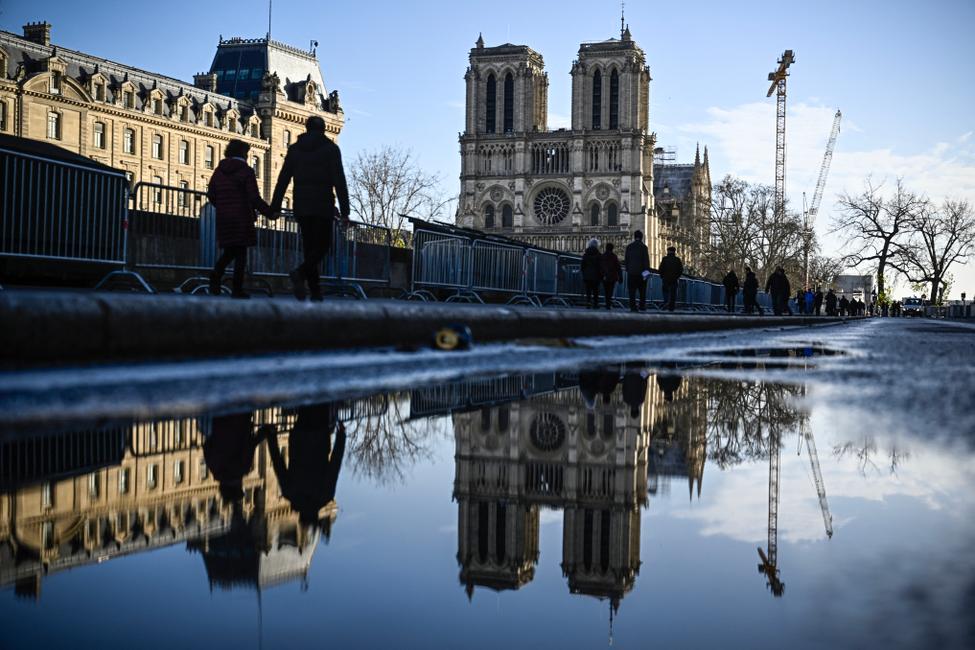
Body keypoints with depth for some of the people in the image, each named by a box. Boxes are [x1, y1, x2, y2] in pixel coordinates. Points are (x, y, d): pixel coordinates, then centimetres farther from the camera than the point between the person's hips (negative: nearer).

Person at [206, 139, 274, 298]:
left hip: (223, 218, 5)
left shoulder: (219, 170, 9)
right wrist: (270, 213, -5)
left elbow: (211, 194, 11)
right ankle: (237, 289, -1)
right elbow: (254, 198, -14)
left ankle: (216, 273, -9)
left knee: (229, 251, 16)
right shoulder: (246, 171, -8)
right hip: (241, 218, -5)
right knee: (240, 253, 1)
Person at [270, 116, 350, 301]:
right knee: (322, 246, 1)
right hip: (323, 206, -4)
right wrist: (344, 210, -7)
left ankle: (315, 292, 4)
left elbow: (283, 180, 7)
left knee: (309, 247, 9)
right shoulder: (330, 148, 0)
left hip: (301, 206, 4)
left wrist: (275, 207, 8)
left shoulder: (294, 149, 11)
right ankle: (300, 273, -25)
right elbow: (339, 181, -7)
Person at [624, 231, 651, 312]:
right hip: (641, 272, -2)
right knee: (642, 291, 7)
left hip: (631, 272, 2)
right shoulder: (643, 246, -5)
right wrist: (647, 270, -5)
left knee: (632, 290, 3)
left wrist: (627, 269, 14)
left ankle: (632, 306, -2)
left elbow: (626, 259, 9)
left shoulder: (629, 246, 7)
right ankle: (642, 306, 5)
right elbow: (646, 259, -7)